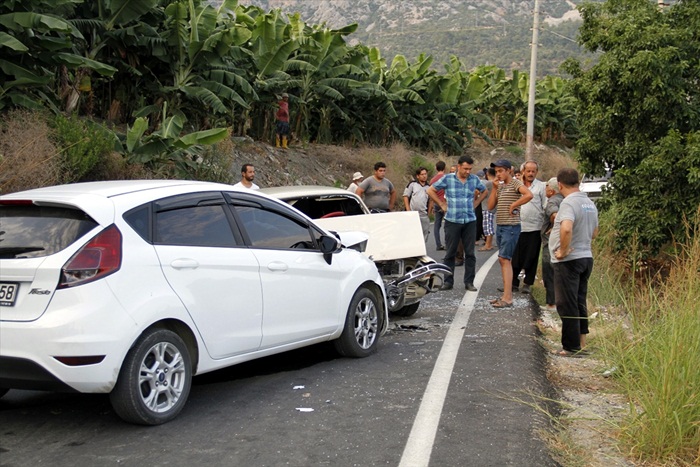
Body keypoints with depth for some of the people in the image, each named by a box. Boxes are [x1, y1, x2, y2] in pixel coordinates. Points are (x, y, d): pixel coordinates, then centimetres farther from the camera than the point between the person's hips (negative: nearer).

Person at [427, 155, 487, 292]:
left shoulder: (474, 179, 5)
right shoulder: (447, 179, -3)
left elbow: (484, 191, 24)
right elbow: (430, 190, 4)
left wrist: (475, 203, 12)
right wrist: (442, 204, 2)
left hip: (470, 221, 2)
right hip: (452, 221, -2)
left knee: (470, 253, 3)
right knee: (450, 253, 4)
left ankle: (469, 282, 11)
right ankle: (448, 281, 12)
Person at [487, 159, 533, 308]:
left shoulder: (515, 183, -9)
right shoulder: (500, 186, 15)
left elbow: (529, 195, -27)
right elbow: (491, 206, 11)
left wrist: (514, 205, -19)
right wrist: (494, 188, 2)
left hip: (511, 227, -9)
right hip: (500, 226, 9)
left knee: (504, 259, -12)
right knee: (504, 260, 10)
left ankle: (507, 298, -13)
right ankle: (507, 293, 16)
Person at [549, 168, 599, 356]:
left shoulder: (568, 203, -18)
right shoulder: (590, 203, 10)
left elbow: (566, 228, -35)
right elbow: (594, 232, 21)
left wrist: (563, 251, -23)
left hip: (568, 261, -8)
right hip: (587, 257, 8)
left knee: (567, 305, 1)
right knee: (579, 302, 19)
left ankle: (571, 347, 6)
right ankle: (582, 341, 25)